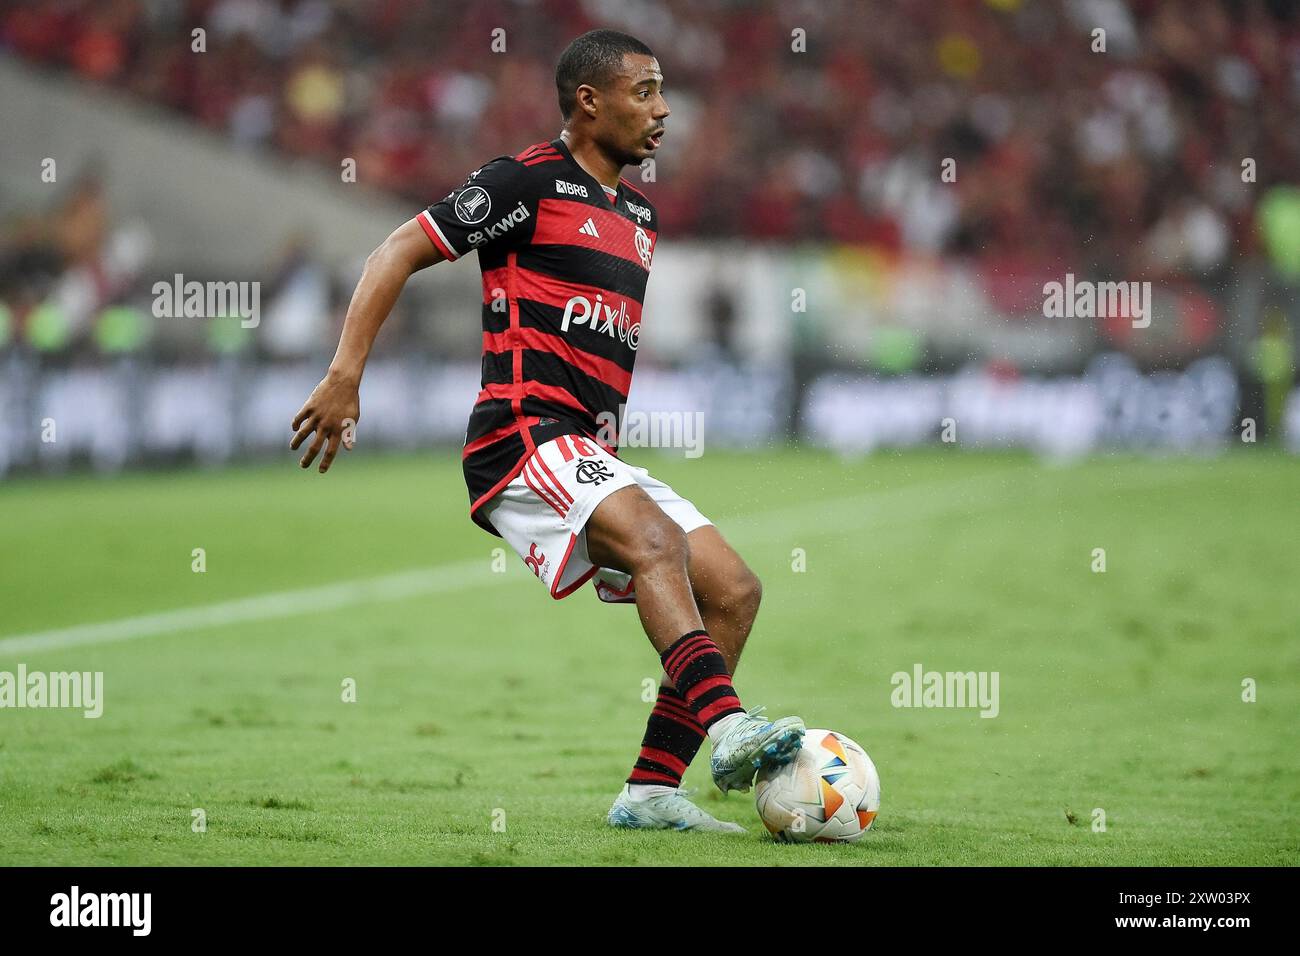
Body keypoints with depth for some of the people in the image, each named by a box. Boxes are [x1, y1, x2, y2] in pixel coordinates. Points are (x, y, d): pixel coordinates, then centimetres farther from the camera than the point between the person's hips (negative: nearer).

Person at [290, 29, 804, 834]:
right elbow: (400, 253, -6)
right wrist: (345, 375, -15)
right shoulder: (530, 181, -3)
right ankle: (730, 727, -46)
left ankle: (651, 792, -2)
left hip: (595, 460, 9)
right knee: (654, 540, -32)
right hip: (525, 437, -9)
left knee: (734, 592, -3)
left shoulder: (640, 216, 22)